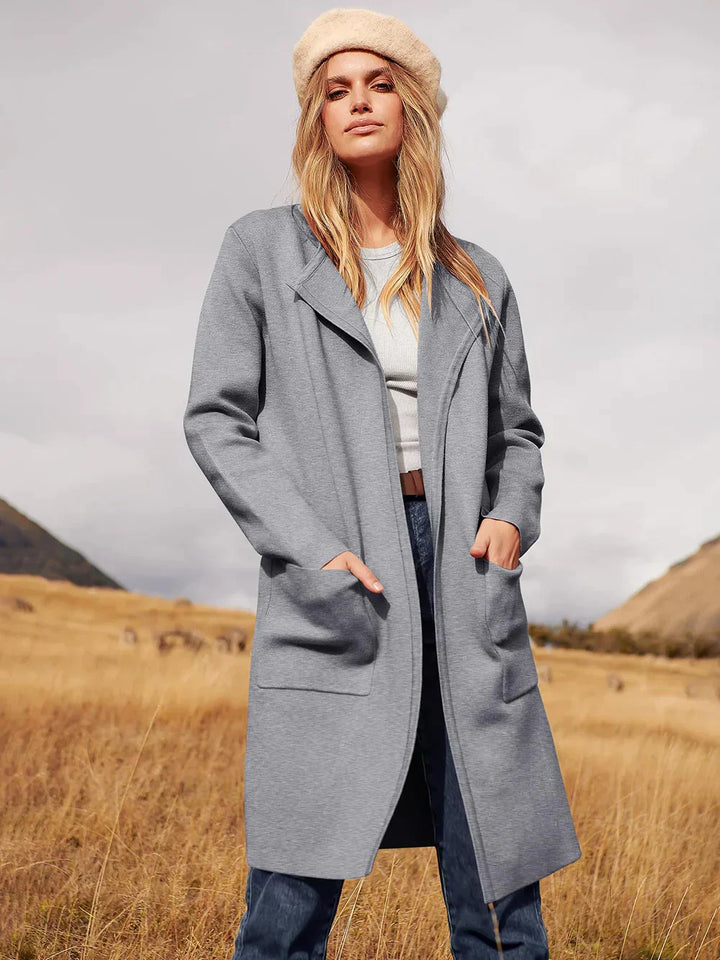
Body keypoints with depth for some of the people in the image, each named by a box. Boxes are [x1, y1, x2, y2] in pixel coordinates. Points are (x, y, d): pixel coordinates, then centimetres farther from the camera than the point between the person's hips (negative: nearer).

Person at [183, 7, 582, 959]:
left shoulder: (476, 279, 16)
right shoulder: (263, 249, 8)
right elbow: (217, 419, 3)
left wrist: (513, 517, 0)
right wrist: (311, 550, -10)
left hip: (463, 570, 3)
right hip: (333, 589, -2)